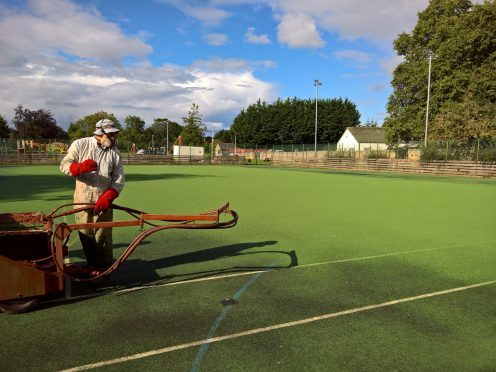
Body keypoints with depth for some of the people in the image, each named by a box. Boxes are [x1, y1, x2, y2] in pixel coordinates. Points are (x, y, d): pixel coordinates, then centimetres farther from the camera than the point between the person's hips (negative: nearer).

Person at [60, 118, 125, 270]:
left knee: (103, 236, -1)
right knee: (85, 235, 9)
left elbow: (119, 179, 0)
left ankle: (104, 268, 13)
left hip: (103, 201, 0)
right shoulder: (80, 144, 0)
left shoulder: (115, 152, 1)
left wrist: (108, 197, -14)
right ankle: (92, 264, 26)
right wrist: (80, 167, -23)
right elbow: (64, 165, -1)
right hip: (82, 199, 1)